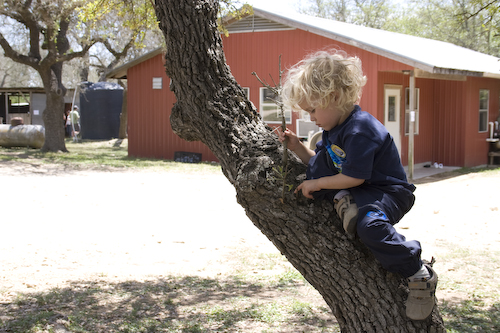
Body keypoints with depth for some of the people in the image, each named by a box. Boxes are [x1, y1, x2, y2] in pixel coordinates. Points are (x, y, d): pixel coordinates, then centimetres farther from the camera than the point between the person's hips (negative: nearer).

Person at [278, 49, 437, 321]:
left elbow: (355, 177, -27)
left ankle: (418, 274, -22)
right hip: (355, 189, 10)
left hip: (389, 192, -10)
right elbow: (319, 163, 17)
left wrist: (317, 184, -16)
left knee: (369, 225, -38)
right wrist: (297, 147, 3)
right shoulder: (333, 128, 6)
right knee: (320, 158, -1)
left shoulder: (359, 130, -25)